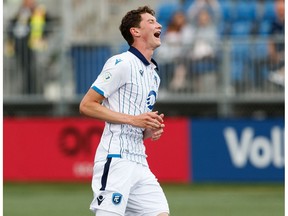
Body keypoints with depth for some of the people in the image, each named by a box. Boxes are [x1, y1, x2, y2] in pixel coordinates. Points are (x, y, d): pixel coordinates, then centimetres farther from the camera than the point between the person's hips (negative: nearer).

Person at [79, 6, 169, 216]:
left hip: (139, 163, 8)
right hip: (116, 159, -8)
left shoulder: (154, 74, 21)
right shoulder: (122, 63, -6)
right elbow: (86, 105, -10)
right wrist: (133, 120, -14)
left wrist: (151, 131, 5)